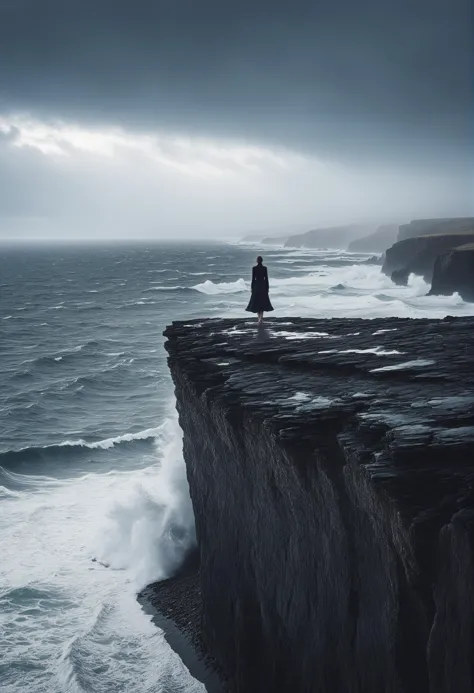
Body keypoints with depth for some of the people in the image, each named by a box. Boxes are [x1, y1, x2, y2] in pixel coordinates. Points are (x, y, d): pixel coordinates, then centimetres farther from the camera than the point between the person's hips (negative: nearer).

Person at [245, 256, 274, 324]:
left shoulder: (254, 268, -7)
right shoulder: (265, 268, -2)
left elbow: (253, 278, -7)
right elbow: (266, 278, 0)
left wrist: (252, 288, 1)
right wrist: (267, 287, 8)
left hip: (256, 285, -2)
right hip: (263, 285, 2)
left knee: (256, 302, 8)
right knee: (263, 301, 10)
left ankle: (260, 318, 5)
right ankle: (261, 317, -10)